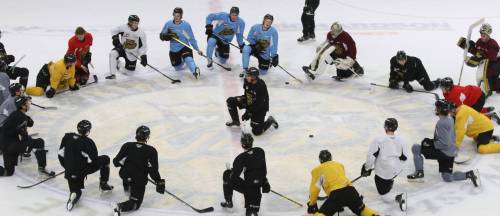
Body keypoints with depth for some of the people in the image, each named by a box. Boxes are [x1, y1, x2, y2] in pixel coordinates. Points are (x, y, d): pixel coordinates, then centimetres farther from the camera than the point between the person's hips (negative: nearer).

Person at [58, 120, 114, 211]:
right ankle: (103, 184, 22)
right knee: (105, 159, 14)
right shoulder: (88, 142, -17)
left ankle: (73, 196, -14)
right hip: (83, 170, -5)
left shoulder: (67, 137, -1)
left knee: (76, 191, 23)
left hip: (70, 172, 5)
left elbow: (61, 154, 7)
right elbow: (93, 161, -17)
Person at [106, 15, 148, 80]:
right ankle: (112, 74, -20)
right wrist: (115, 38, -16)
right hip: (122, 48, -1)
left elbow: (143, 46, -8)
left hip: (132, 54, 1)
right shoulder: (123, 28, -17)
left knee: (131, 69, 6)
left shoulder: (141, 33, -14)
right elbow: (114, 31, 2)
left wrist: (143, 56, -20)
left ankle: (127, 64, 45)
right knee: (112, 53, -29)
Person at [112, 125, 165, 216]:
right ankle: (121, 207, -25)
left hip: (124, 175, 4)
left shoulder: (127, 146, -4)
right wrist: (159, 182, 0)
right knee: (135, 203, 3)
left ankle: (127, 186, 48)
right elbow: (153, 170, -12)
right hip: (139, 180, -4)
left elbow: (116, 162, -1)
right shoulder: (151, 151, -11)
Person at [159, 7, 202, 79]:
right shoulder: (168, 24, -6)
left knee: (188, 58, -35)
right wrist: (168, 36, -21)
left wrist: (197, 49, -11)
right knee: (178, 68, 15)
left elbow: (191, 39, -7)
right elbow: (161, 36, 2)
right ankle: (181, 60, 44)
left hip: (184, 47, -3)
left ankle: (195, 70, -51)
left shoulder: (186, 25, -13)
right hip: (174, 50, 4)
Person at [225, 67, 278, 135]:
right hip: (248, 103, 7)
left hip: (260, 108, -7)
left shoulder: (261, 86, -32)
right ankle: (235, 121, 17)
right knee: (230, 101, -5)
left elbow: (259, 104, -30)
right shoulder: (247, 81, -13)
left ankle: (270, 121, 19)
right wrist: (242, 98, -12)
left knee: (257, 131, -10)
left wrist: (249, 112, -31)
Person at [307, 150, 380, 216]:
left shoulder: (318, 170, 15)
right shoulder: (339, 165, 31)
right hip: (350, 190, 5)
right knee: (361, 209, 29)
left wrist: (312, 204, 24)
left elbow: (314, 188, 11)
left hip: (336, 194, -5)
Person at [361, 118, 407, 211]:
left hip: (383, 172, -5)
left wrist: (367, 168, 1)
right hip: (397, 170, 5)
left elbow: (371, 156, -15)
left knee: (384, 196, 5)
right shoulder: (400, 141, -4)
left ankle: (398, 197, -22)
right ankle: (389, 187, 42)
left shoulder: (378, 140, -17)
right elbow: (404, 158, 4)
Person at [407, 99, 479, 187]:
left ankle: (419, 173, 2)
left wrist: (430, 142, -14)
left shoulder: (441, 123, -23)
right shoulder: (449, 119, 7)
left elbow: (444, 143, -26)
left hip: (444, 153, -9)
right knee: (447, 178, 19)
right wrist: (433, 141, 16)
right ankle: (469, 174, 7)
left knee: (416, 148, -4)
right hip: (451, 152, 9)